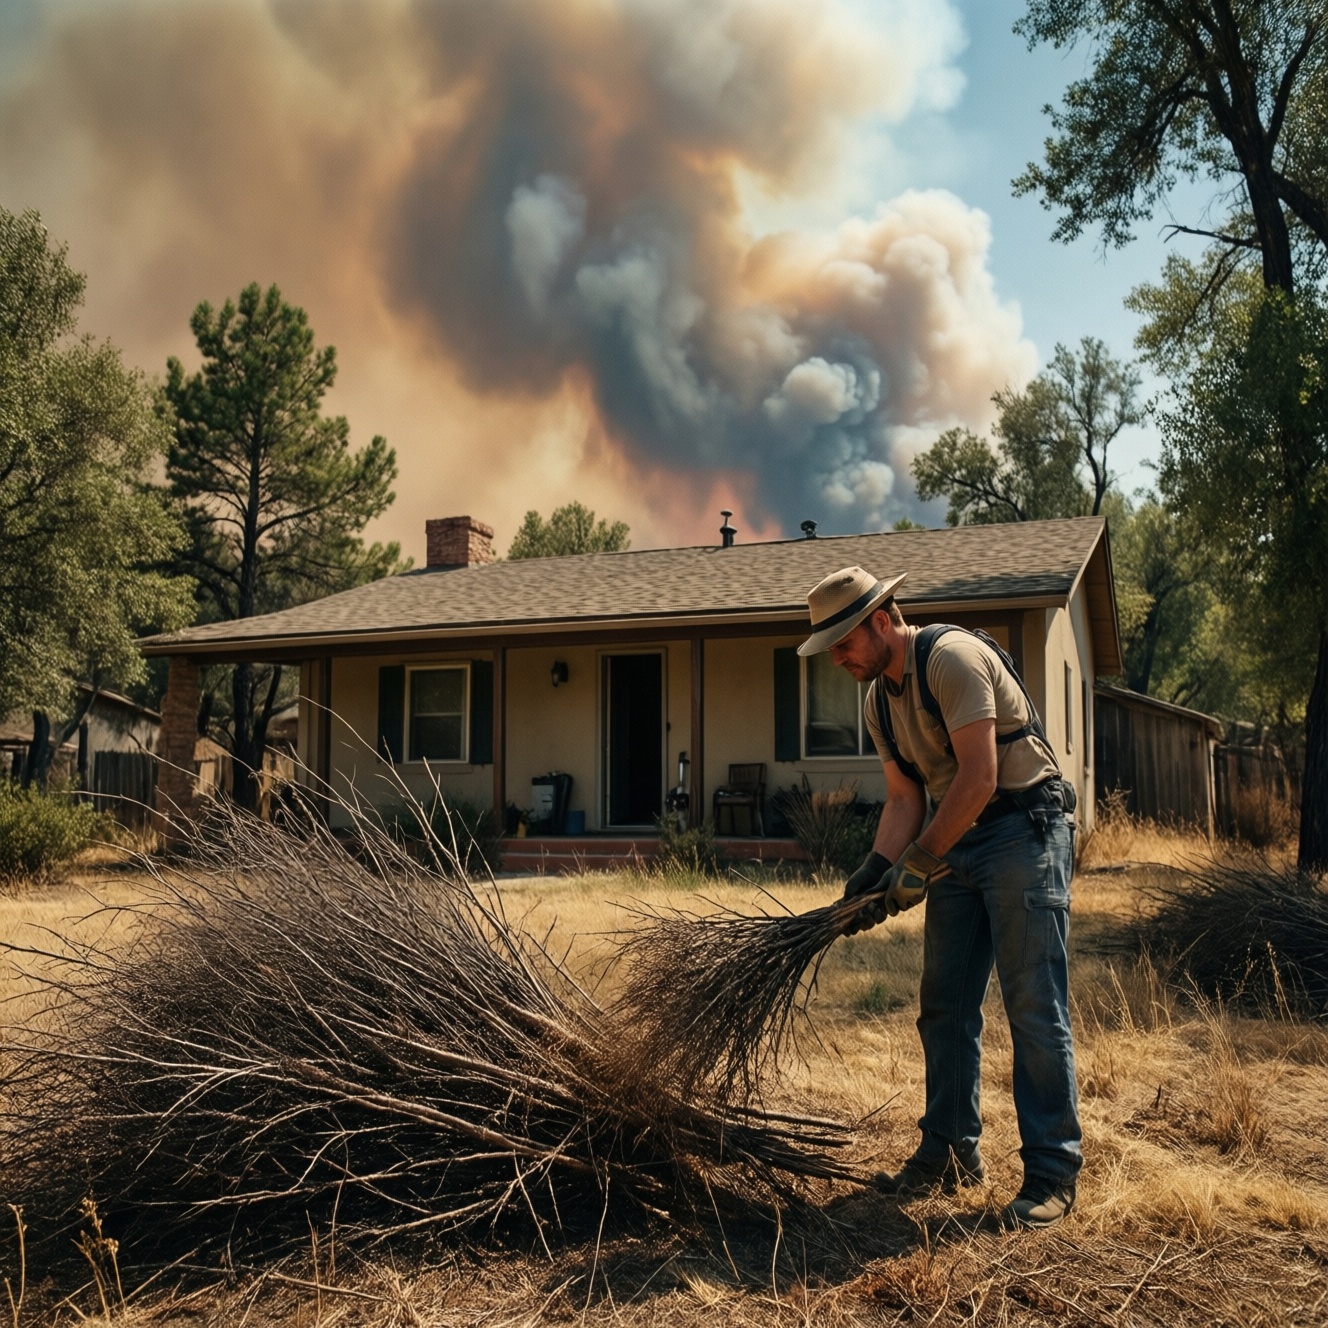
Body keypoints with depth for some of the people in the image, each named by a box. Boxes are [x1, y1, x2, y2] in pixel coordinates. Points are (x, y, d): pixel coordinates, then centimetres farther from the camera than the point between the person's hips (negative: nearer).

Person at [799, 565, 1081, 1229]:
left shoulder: (953, 658, -18)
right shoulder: (879, 700, 9)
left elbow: (979, 779, -23)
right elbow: (905, 799, 9)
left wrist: (918, 864, -19)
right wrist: (873, 871, -6)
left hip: (1024, 829, -8)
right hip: (957, 841, 9)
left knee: (1033, 1006, -6)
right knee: (944, 1005, 9)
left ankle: (1051, 1172, 3)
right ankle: (950, 1152, 21)